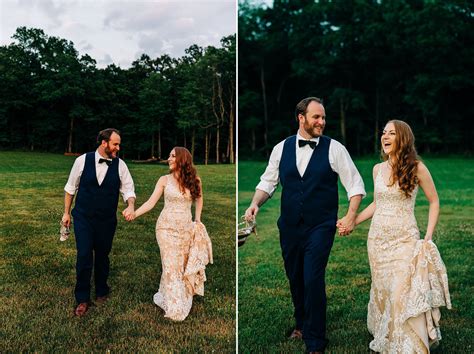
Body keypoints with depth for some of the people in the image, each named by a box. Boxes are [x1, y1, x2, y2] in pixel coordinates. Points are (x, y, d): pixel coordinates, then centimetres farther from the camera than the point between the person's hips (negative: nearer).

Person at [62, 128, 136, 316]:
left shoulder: (120, 165, -5)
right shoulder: (82, 160, -8)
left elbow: (128, 189, -1)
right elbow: (71, 187, 3)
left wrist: (131, 205, -22)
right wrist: (66, 212, 7)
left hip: (107, 221, 2)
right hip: (83, 218, -1)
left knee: (102, 256, 14)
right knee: (84, 257, -6)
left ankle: (101, 291, 37)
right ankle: (82, 299, 12)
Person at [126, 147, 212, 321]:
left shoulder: (194, 180, 1)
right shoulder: (164, 180, -3)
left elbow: (199, 198, 19)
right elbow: (151, 202, -8)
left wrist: (197, 220, 13)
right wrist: (135, 213, -22)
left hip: (186, 228, 2)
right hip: (167, 227, -2)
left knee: (186, 265, 7)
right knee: (172, 265, -2)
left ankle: (184, 299, 25)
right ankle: (175, 307, 8)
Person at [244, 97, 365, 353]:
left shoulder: (334, 148, -4)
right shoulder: (281, 148, 3)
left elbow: (355, 184, -1)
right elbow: (268, 181, 10)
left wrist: (351, 215, -11)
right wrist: (255, 203, -6)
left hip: (320, 227, -3)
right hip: (289, 226, 3)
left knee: (313, 280, -9)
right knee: (294, 278, 15)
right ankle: (301, 324, 41)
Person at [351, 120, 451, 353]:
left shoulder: (417, 168, -8)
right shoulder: (378, 169, 5)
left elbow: (434, 201, 2)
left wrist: (428, 236, -6)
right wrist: (352, 221, 8)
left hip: (405, 240, -4)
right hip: (377, 239, 5)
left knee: (404, 292, -7)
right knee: (382, 290, 12)